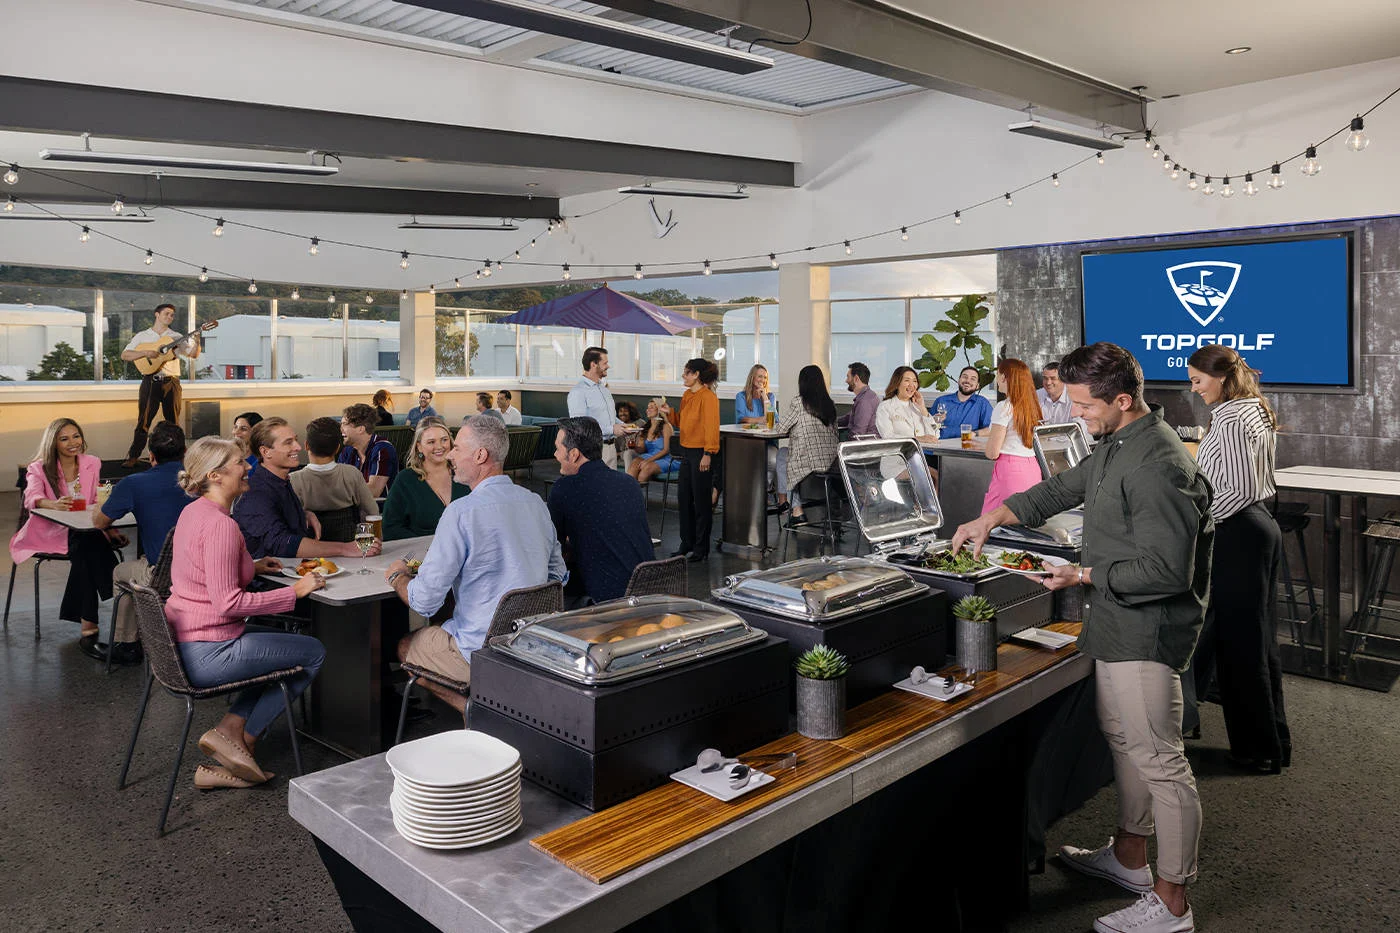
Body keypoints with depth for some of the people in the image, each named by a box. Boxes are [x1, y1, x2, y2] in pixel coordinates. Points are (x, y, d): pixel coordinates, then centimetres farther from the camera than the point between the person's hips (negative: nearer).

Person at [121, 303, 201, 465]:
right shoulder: (142, 336, 8)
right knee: (144, 420, -2)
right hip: (150, 382, -1)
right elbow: (124, 355, 1)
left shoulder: (176, 337, 12)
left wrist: (196, 343, -17)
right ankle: (133, 457, 3)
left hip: (171, 383, 1)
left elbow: (193, 355, 3)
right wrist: (145, 353, -14)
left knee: (173, 421, 5)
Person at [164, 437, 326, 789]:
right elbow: (228, 602, -26)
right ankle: (240, 738, 8)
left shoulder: (193, 511, 9)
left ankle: (230, 732, 14)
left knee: (283, 643, 26)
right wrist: (294, 591, -19)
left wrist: (250, 567, 14)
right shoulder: (221, 524, -22)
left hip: (184, 643, 10)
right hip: (207, 654, -10)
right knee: (314, 653, 3)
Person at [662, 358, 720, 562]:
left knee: (701, 501, 0)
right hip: (687, 451, 9)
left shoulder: (708, 397, -14)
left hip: (701, 453, -9)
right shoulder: (687, 395, 13)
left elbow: (711, 426, -19)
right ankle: (687, 543, 25)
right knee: (683, 499, 13)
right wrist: (669, 412, 3)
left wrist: (708, 454, -22)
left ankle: (701, 548, 10)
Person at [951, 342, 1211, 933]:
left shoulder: (1157, 467, -24)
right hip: (1115, 626, 11)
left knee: (1158, 762, -1)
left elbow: (1167, 571, -26)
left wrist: (1084, 576, -20)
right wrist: (992, 518, 13)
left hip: (1145, 634, -11)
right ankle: (1129, 858, 39)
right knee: (1123, 741, 21)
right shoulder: (1114, 447, 10)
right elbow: (1065, 489, 22)